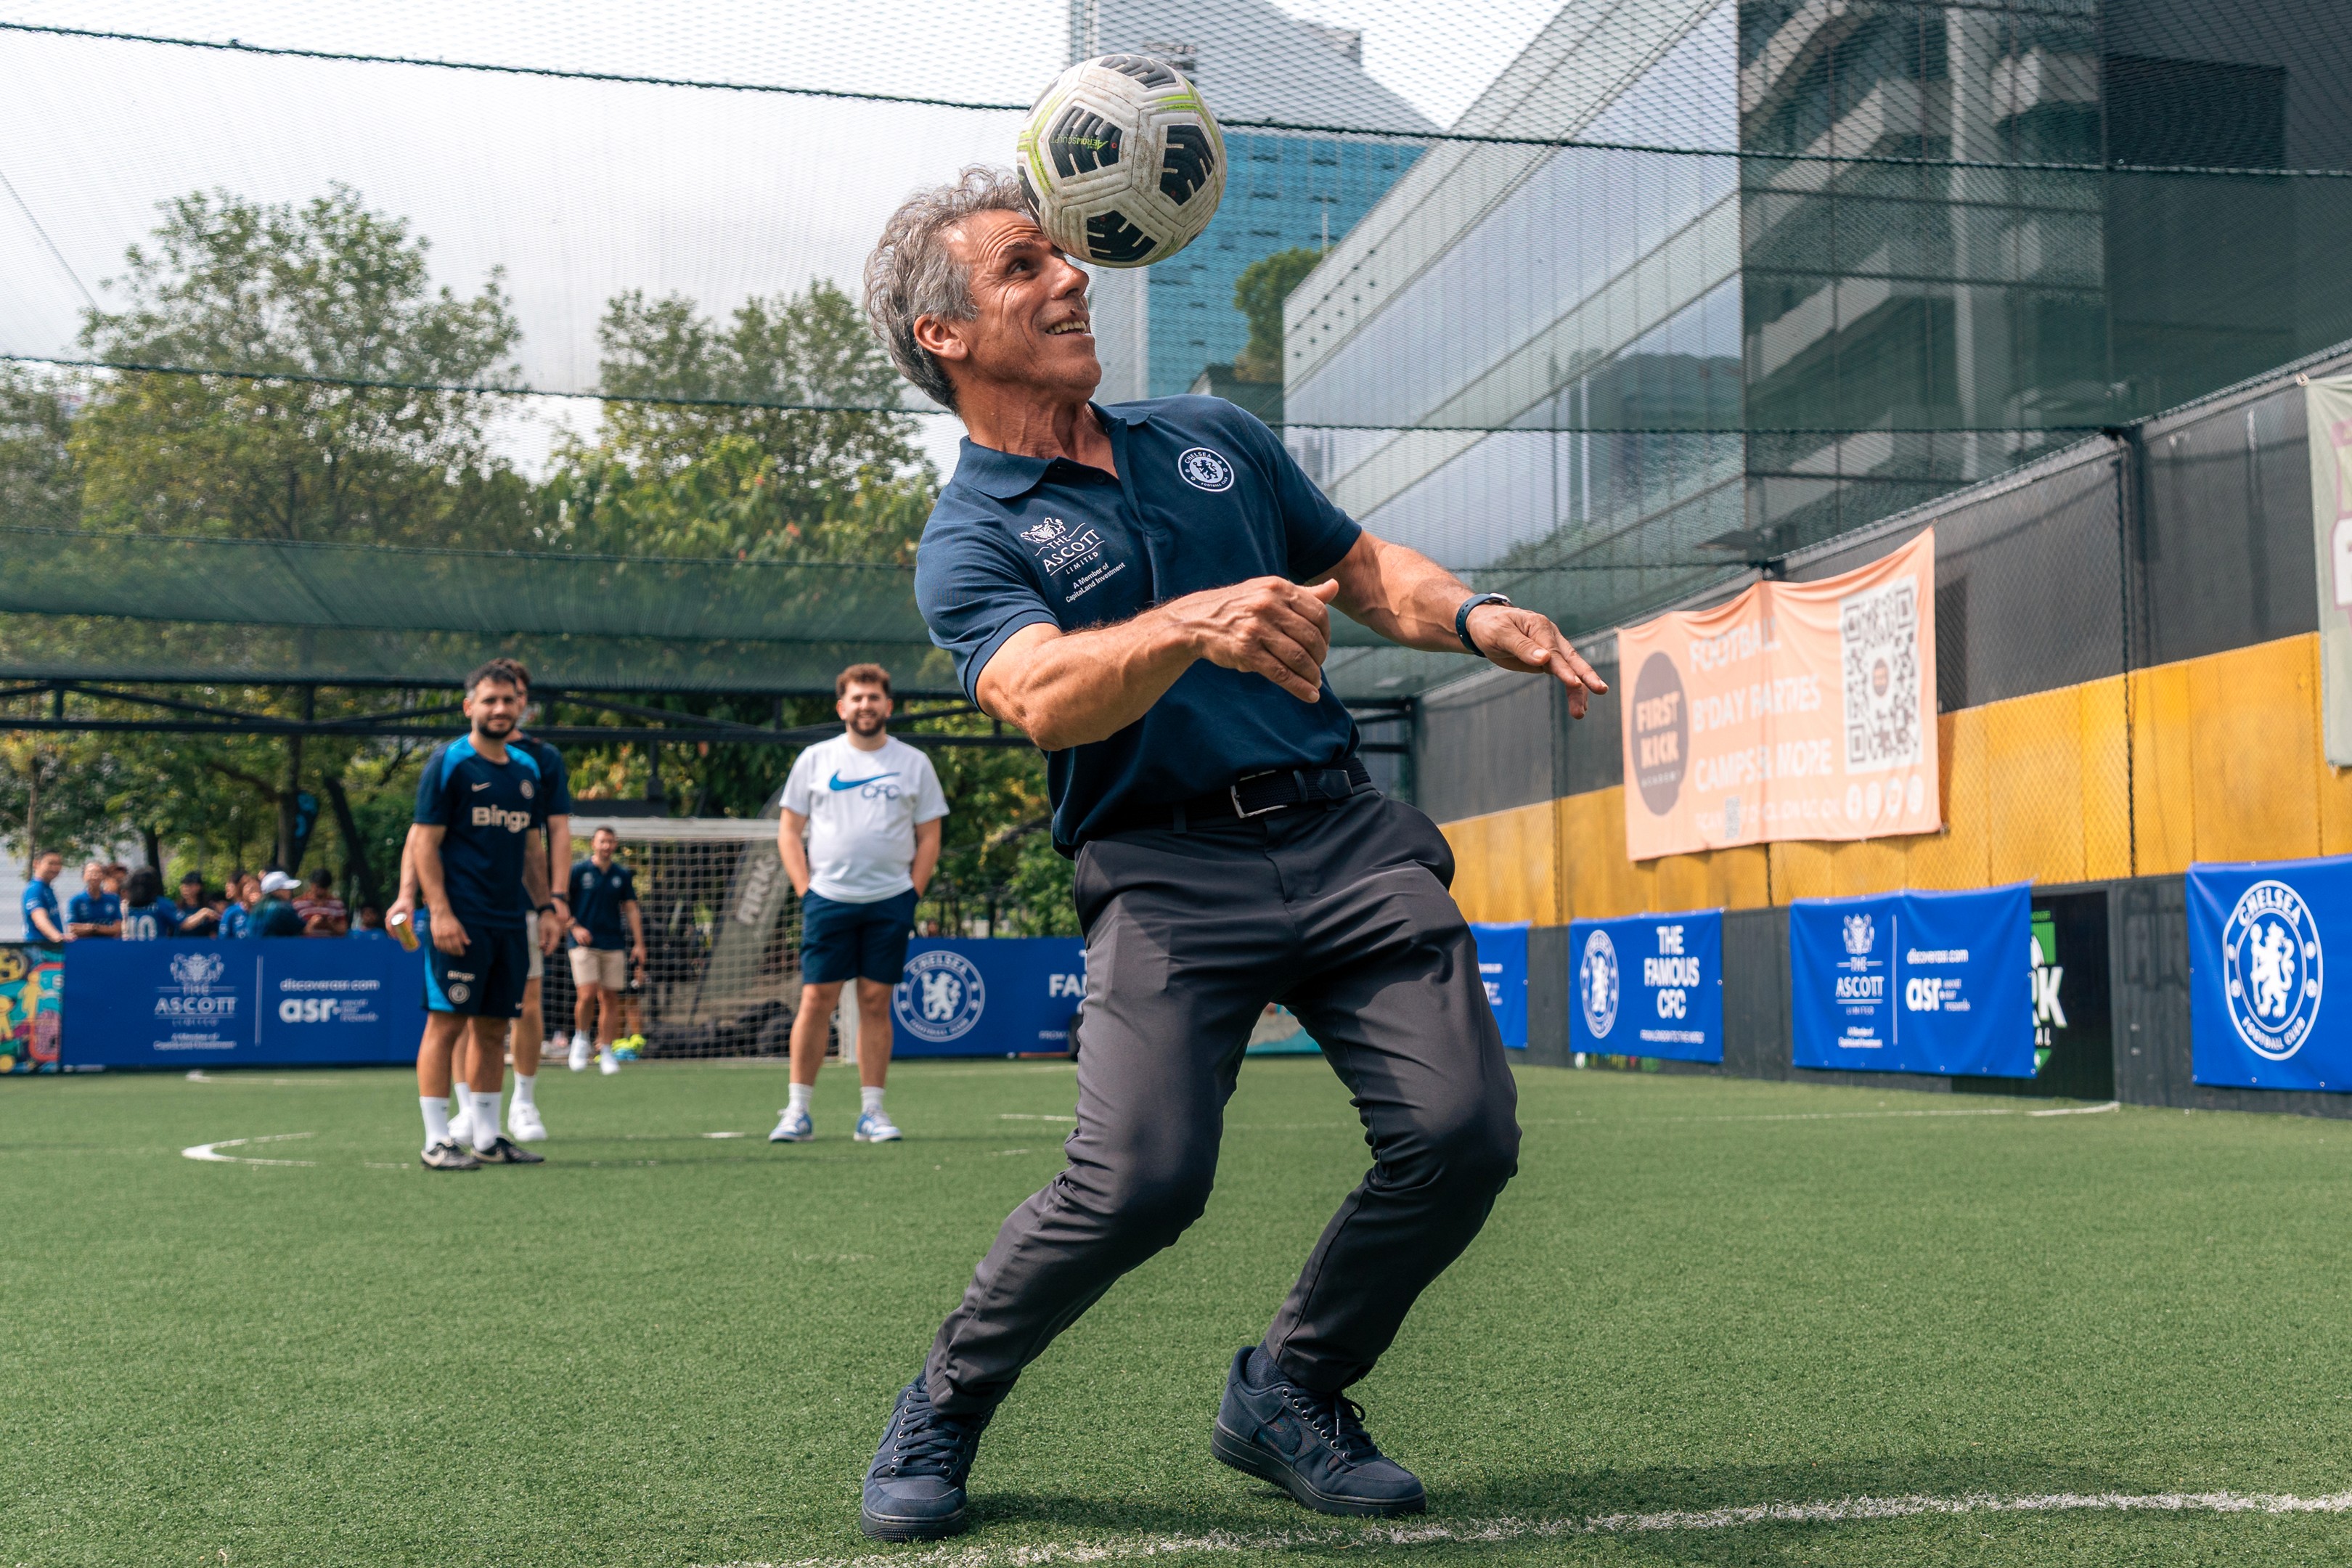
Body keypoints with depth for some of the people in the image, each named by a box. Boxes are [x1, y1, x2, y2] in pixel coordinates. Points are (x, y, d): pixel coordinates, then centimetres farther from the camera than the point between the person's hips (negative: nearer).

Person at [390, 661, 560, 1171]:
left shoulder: (526, 768, 15)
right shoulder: (448, 763, -4)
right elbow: (425, 842, -8)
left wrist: (545, 907, 14)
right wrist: (438, 910, -16)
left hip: (510, 920, 7)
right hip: (460, 920, -6)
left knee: (493, 1029, 10)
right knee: (446, 1024, -5)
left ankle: (487, 1137, 16)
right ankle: (437, 1141, 1)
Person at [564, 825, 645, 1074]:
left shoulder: (622, 875, 10)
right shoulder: (578, 871, 1)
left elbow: (631, 909, 12)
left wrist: (639, 944, 5)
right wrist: (575, 927, -11)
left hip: (614, 946, 3)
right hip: (585, 943, -3)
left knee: (610, 998, 1)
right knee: (588, 995, -15)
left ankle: (605, 1052, 8)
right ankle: (581, 1039, 9)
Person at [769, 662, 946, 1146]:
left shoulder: (914, 763, 7)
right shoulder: (814, 759, 7)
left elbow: (929, 837, 9)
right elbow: (789, 831, 8)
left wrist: (913, 894, -2)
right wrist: (804, 888, -2)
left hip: (890, 902, 0)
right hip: (828, 900, 0)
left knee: (876, 1002, 2)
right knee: (816, 1001, -3)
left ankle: (871, 1113, 7)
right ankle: (798, 1112, 2)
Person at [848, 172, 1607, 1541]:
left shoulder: (1214, 434, 19)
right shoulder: (969, 540, 1)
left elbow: (1366, 569, 23)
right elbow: (1043, 697, -19)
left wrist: (1474, 617, 1)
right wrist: (1195, 625, -38)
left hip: (1347, 827, 5)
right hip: (1169, 873, -4)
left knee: (1463, 1133, -12)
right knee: (1143, 1177, -22)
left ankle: (1290, 1391, 14)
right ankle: (944, 1407, 7)